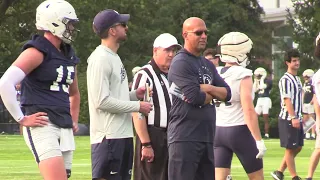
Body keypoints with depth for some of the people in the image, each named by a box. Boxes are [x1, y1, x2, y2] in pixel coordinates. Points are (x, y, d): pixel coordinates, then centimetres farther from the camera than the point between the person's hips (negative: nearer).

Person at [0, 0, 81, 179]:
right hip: (42, 126, -8)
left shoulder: (69, 56, 17)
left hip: (64, 128, 9)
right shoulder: (38, 52, -9)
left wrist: (74, 120, 23)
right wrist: (22, 119, -15)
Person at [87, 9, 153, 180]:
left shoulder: (114, 57, 18)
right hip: (108, 136, -10)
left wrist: (135, 94, 3)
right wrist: (138, 106, -14)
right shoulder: (100, 58, -13)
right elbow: (102, 101, -19)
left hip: (123, 134, 10)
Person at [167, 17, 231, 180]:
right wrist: (213, 94, 0)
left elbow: (226, 93, 11)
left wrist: (207, 89, -8)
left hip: (206, 136, 9)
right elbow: (195, 97, -19)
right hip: (184, 137, -9)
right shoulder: (181, 63, -10)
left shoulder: (208, 65, 18)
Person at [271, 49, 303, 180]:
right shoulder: (285, 80, -13)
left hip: (297, 119, 9)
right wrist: (293, 117, -25)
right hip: (288, 119, -9)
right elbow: (287, 100, -20)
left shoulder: (297, 79, 16)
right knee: (290, 149, -1)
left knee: (297, 147, 11)